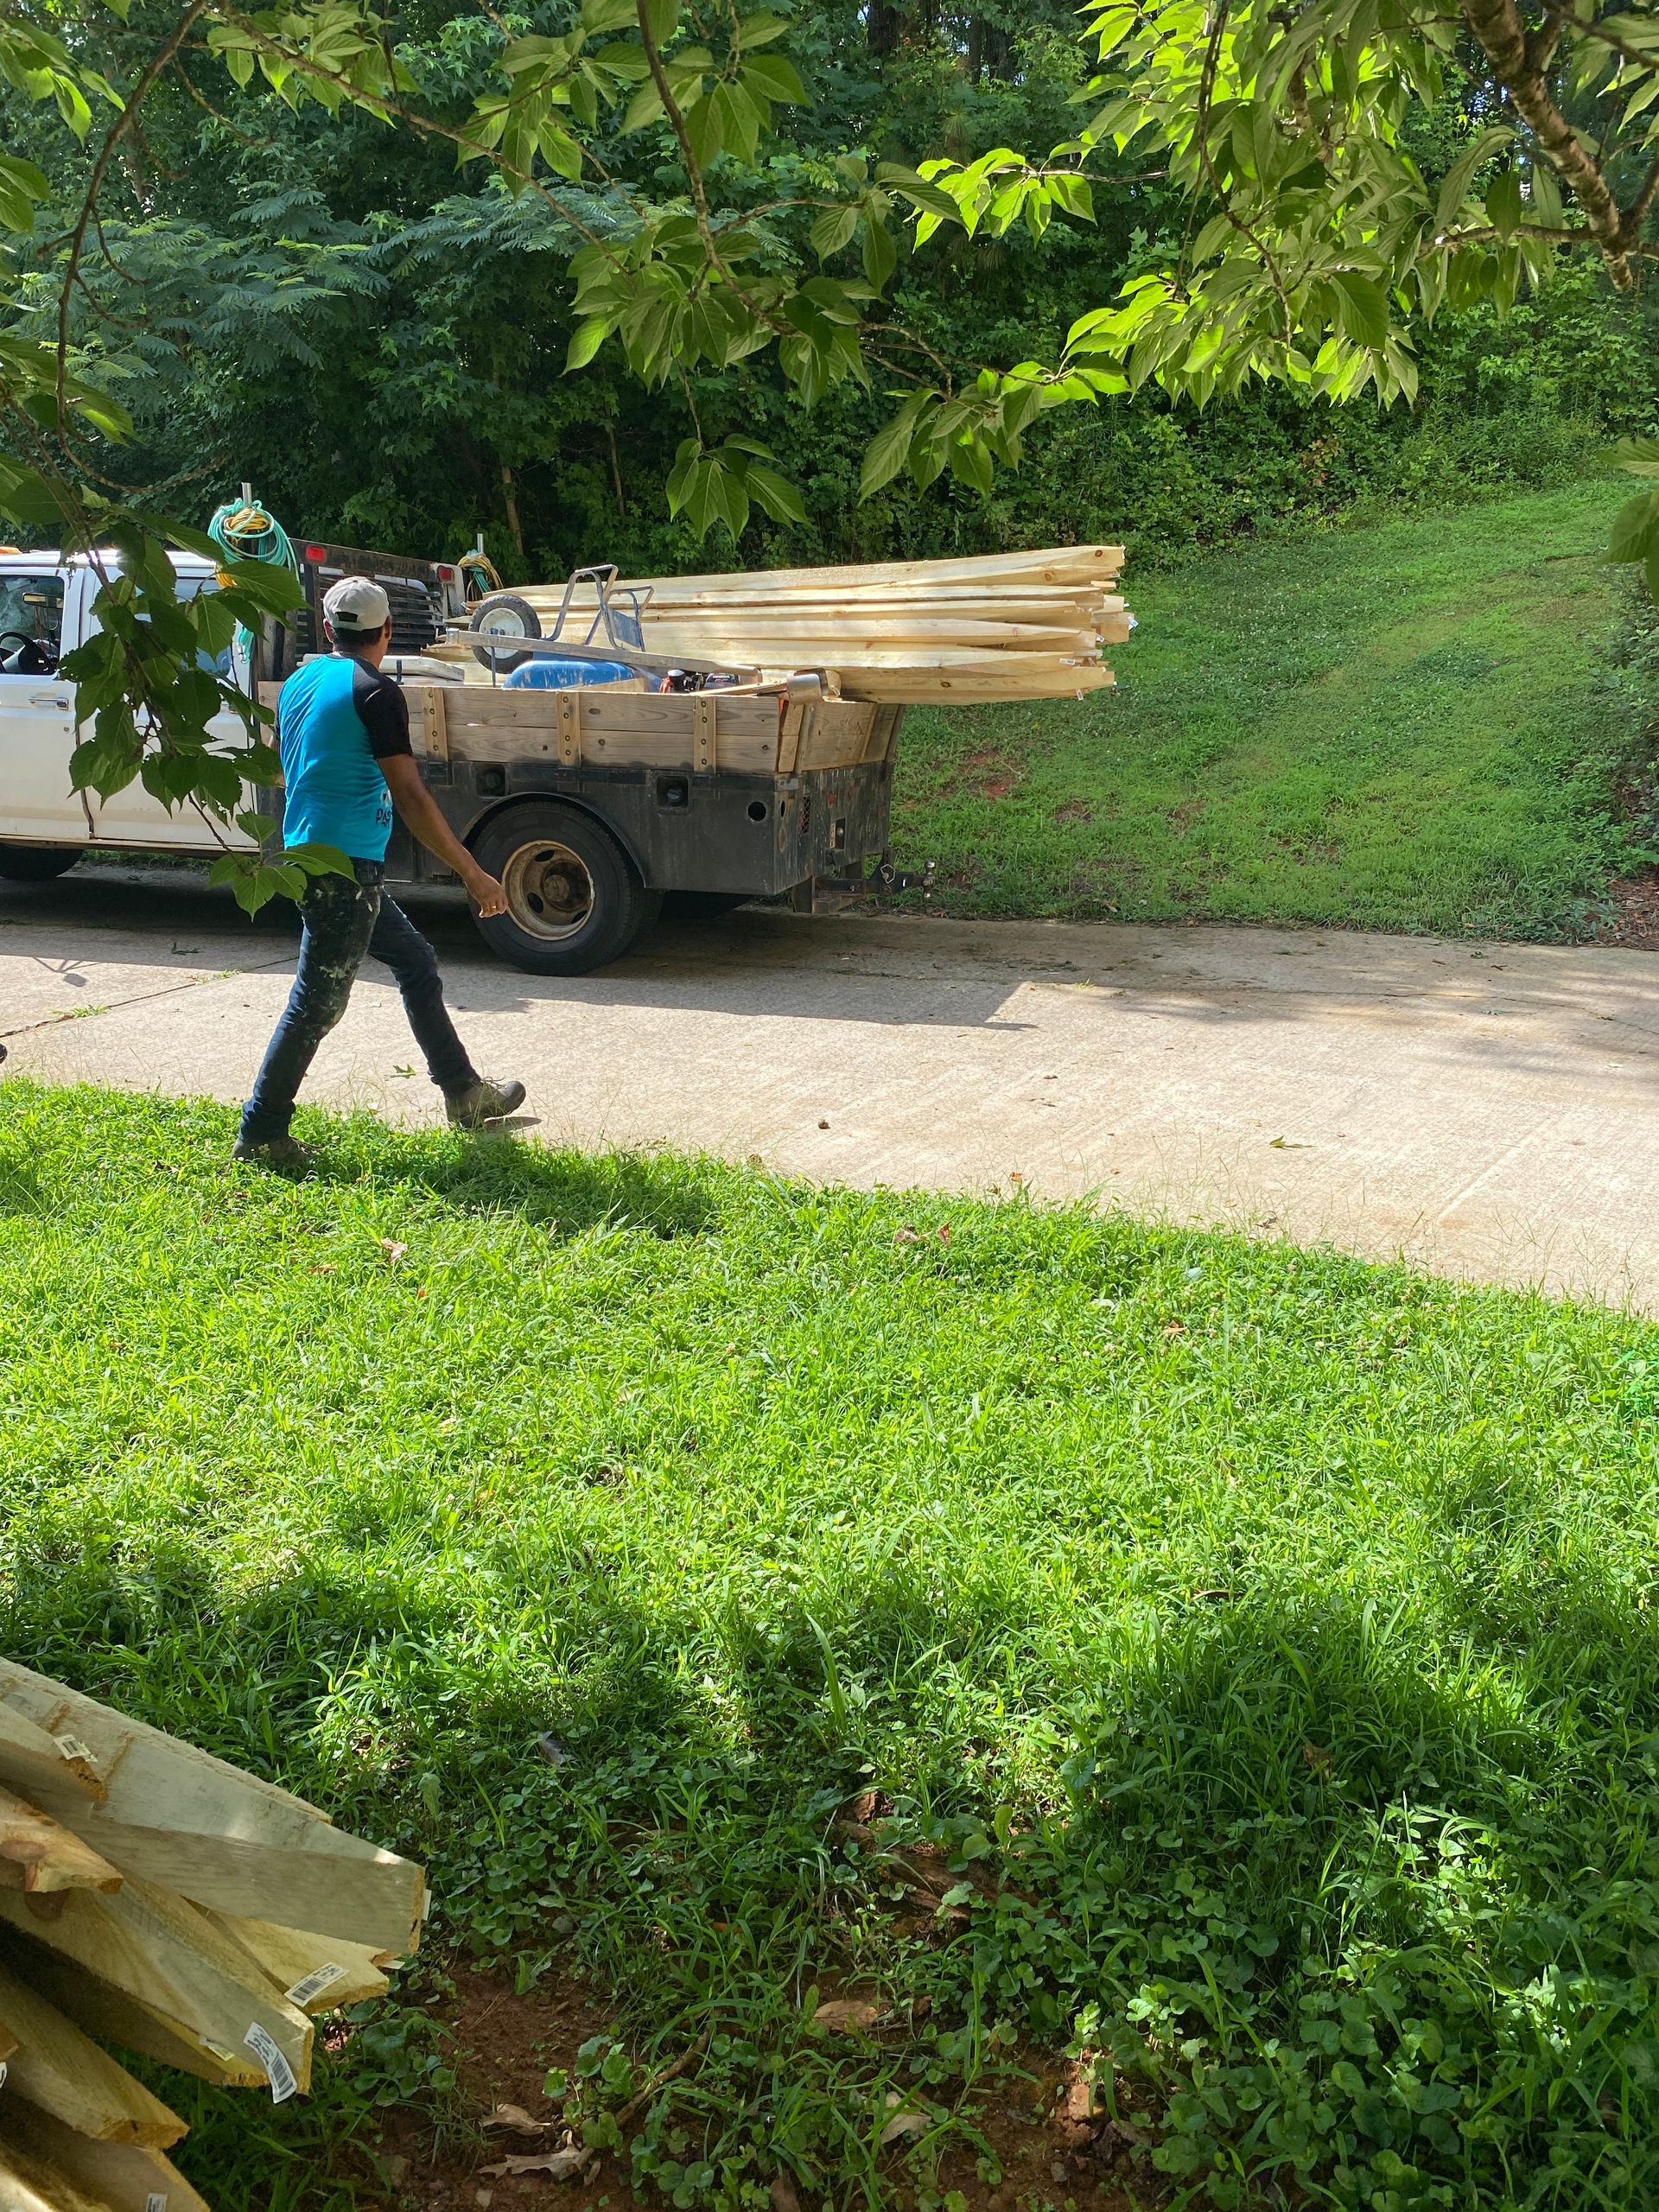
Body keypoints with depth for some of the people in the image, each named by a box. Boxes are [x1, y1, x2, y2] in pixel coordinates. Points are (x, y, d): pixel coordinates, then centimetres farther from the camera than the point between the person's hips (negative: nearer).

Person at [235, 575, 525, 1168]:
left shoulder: (301, 681, 11)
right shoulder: (375, 692, -14)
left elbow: (284, 768, 24)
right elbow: (410, 797, -18)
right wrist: (473, 875, -15)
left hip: (307, 853, 9)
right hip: (345, 868, -9)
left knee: (417, 963, 17)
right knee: (317, 1003, -3)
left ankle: (464, 1093, 25)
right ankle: (260, 1135, 4)